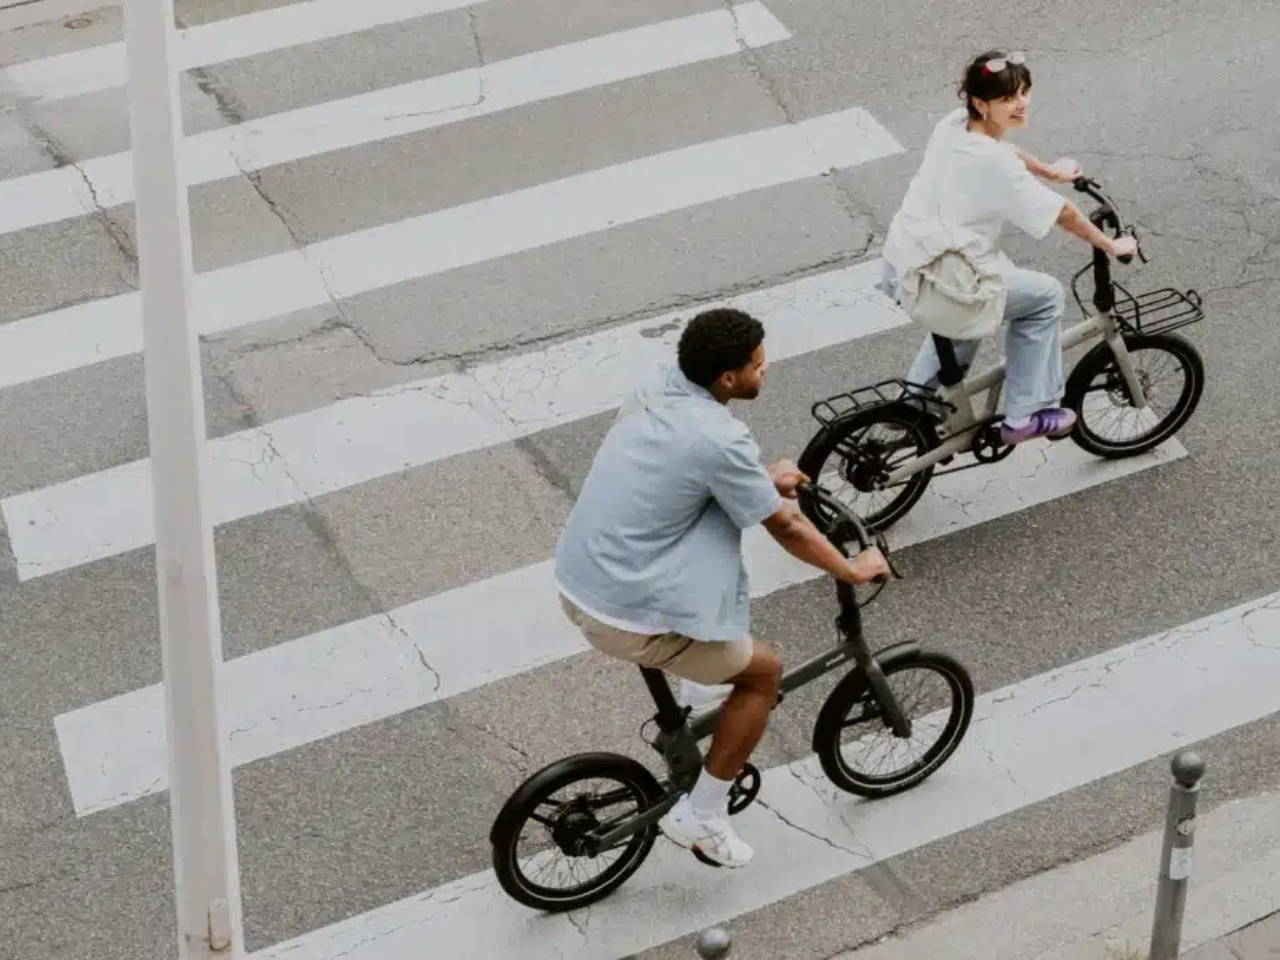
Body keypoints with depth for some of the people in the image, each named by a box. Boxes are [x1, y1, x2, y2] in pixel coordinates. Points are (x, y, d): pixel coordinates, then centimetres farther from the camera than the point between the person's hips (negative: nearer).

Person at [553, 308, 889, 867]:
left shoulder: (658, 389, 2)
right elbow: (786, 528, -10)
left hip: (575, 585, 9)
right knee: (763, 672, 10)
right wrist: (854, 570, 6)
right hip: (625, 619, -9)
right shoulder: (721, 440, -22)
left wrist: (762, 479, 29)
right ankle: (701, 817, 17)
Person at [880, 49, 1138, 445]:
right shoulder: (994, 164, -23)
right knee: (1046, 295, 6)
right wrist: (1112, 246, 1)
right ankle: (1024, 416, 11)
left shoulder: (953, 125, 2)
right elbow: (1062, 214, -13)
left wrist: (1049, 170, 39)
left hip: (899, 268, 9)